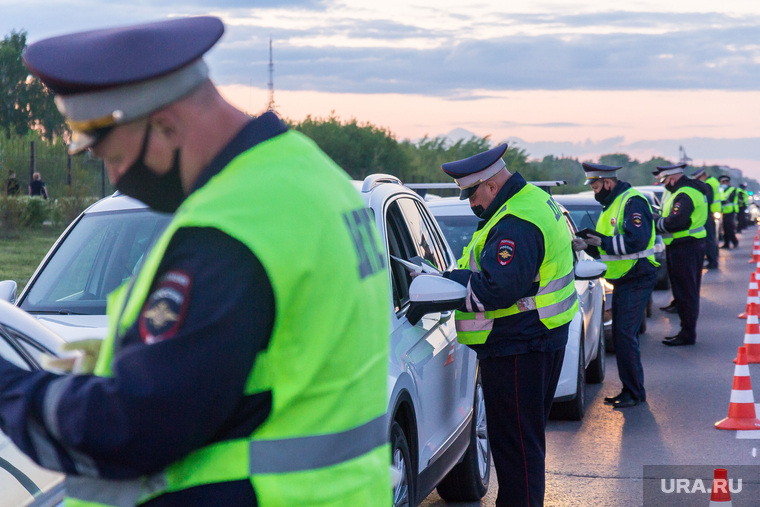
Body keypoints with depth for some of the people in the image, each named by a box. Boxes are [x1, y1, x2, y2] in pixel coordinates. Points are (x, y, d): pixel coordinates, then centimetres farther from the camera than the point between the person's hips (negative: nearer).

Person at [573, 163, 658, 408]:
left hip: (637, 279, -10)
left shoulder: (633, 202, -15)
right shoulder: (611, 205, 17)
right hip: (622, 280, 10)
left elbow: (637, 240, -27)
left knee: (626, 335, -12)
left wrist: (602, 242, -22)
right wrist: (587, 245, 4)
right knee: (619, 335, 11)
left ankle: (635, 392, -5)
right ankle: (628, 389, 18)